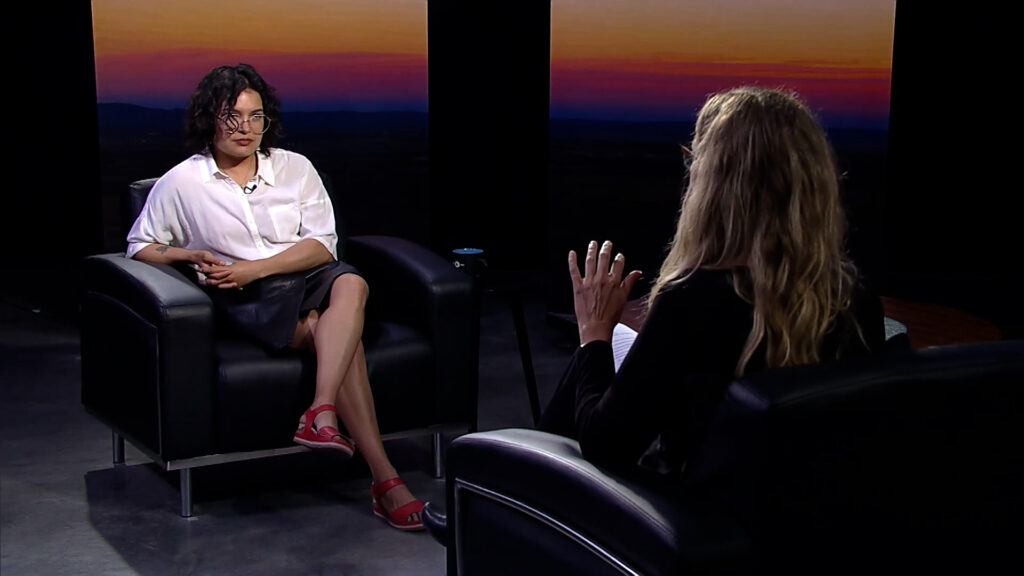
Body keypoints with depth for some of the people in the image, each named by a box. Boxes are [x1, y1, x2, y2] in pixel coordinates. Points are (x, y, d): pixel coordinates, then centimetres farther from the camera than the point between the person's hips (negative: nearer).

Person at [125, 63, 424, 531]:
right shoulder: (181, 183, 9)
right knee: (338, 335, -31)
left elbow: (323, 245, 3)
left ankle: (321, 414, -48)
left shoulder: (295, 168, 12)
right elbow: (140, 246, 16)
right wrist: (191, 255, -5)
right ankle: (384, 479, -38)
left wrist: (255, 269, -11)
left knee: (351, 284, -36)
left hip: (308, 280, 3)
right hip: (246, 302, -3)